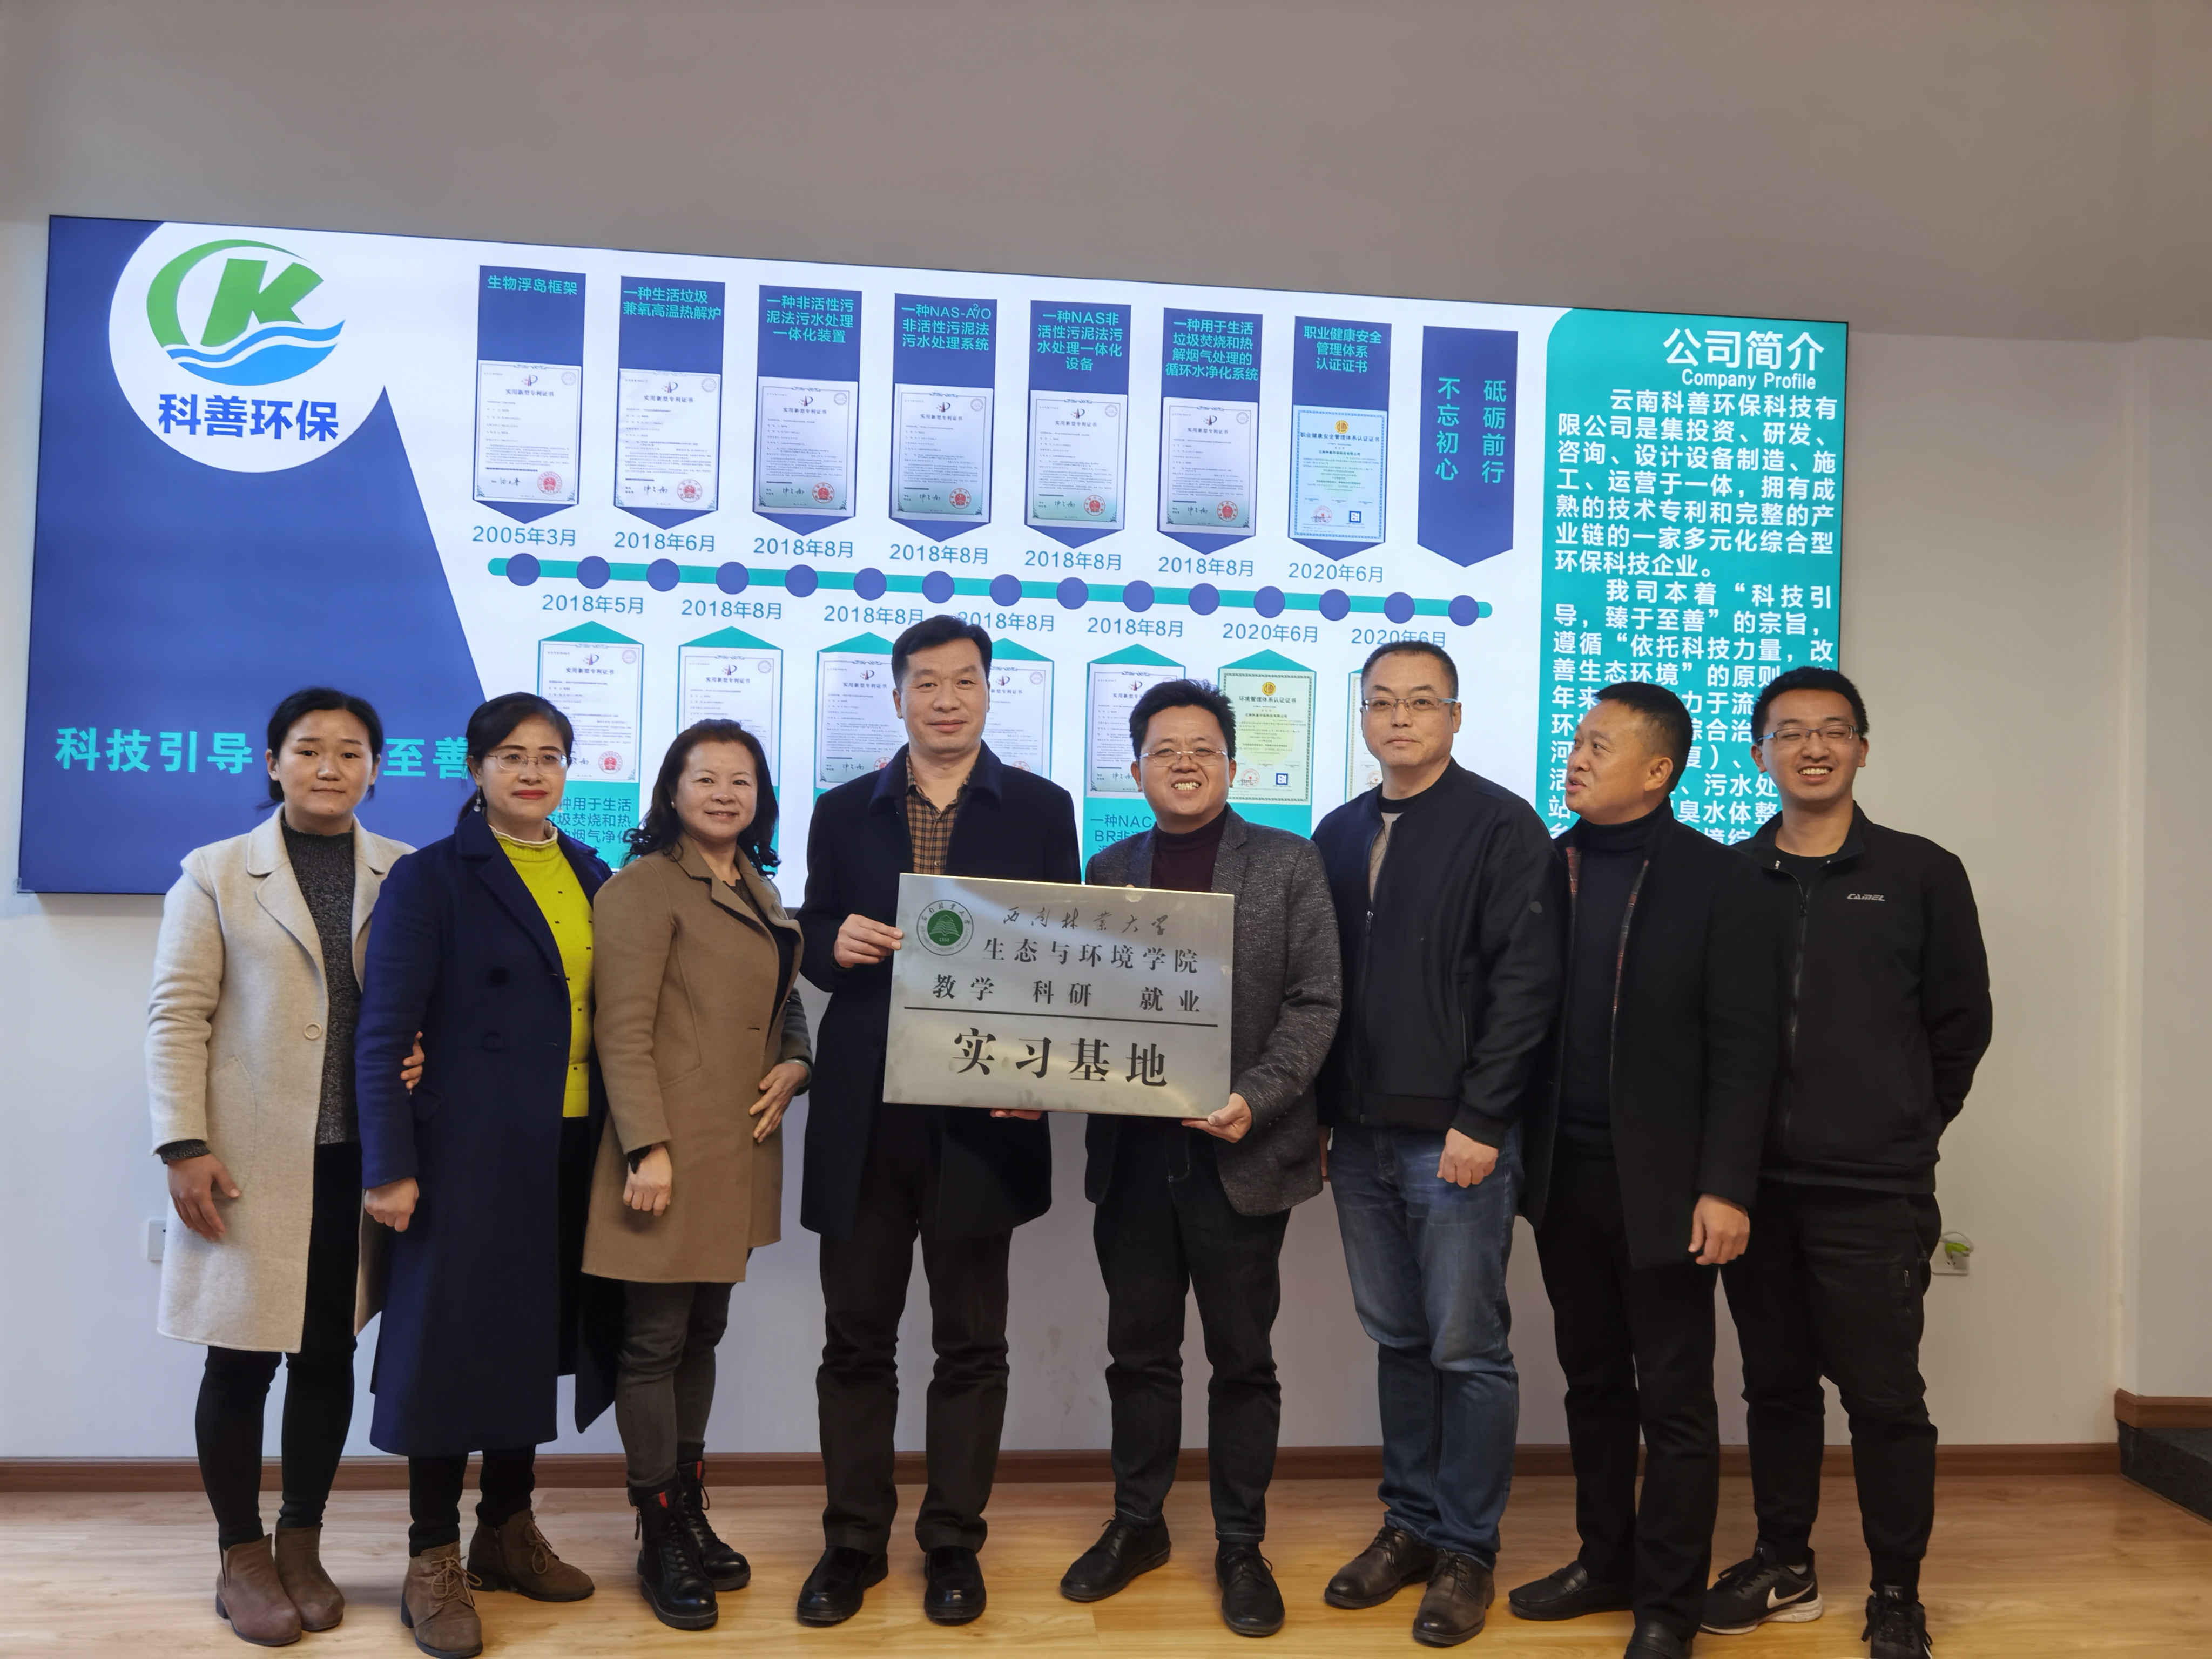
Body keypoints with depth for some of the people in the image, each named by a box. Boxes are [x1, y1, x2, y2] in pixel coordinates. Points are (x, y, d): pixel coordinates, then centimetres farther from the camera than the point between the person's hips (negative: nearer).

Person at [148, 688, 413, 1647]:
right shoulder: (215, 874, 3)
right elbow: (176, 1017, -1)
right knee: (241, 1358, 5)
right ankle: (242, 1557, 23)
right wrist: (183, 1147, -8)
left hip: (359, 1157, 2)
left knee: (328, 1353, 9)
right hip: (251, 1161, -2)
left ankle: (302, 1546, 26)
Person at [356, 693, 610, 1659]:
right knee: (451, 1332, 2)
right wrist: (390, 1165, -13)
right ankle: (433, 1560, 17)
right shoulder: (431, 879, -4)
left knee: (533, 1330, 14)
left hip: (569, 1146, 5)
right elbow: (385, 1032, -8)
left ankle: (506, 1531, 29)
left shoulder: (594, 878, 11)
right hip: (469, 1146, -5)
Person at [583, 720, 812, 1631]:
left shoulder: (761, 894, 15)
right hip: (672, 1152, -7)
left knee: (702, 1334, 15)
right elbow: (623, 1030, -14)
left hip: (739, 1151, 7)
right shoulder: (644, 887, -9)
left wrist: (795, 1064, 2)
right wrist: (648, 1147, -19)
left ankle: (692, 1512, 28)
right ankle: (661, 1540, 16)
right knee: (656, 1341, 3)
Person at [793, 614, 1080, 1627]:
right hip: (863, 1115, 2)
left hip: (982, 1111, -1)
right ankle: (853, 1540, 26)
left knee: (970, 1342, 10)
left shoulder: (1041, 810, 4)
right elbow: (813, 944, 12)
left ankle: (953, 1542, 26)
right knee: (856, 1338, 10)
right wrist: (834, 943, -12)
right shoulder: (843, 813, 9)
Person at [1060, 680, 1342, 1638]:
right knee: (1139, 1350, 15)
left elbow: (1314, 1002, -5)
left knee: (1242, 1358, 9)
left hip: (1240, 1153, -3)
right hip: (1131, 1151, 3)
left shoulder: (1288, 864, 0)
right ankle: (1136, 1524, 32)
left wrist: (1254, 1098, -18)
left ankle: (1240, 1546, 25)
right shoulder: (1109, 871, 10)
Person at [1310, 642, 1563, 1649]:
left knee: (1467, 1347, 4)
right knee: (1396, 1340, 15)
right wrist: (1317, 1113, 9)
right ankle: (1411, 1524, 28)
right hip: (1361, 1139, 6)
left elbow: (1525, 982, -12)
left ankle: (1466, 1549, 18)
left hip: (1458, 1139, -6)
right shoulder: (1339, 835, 12)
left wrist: (1480, 1121, -16)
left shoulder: (1501, 826, -6)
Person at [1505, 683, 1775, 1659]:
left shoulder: (1712, 879, -6)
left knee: (1674, 1399, 6)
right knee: (1593, 1383, 16)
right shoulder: (1545, 868, 6)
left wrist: (1726, 1187, -14)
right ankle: (1605, 1564, 32)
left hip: (1660, 1182, -4)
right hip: (1566, 1175, 4)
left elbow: (1741, 1045, -9)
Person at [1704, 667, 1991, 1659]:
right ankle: (1784, 1564, 28)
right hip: (1755, 1182, 2)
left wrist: (1905, 1129, 5)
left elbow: (1961, 1023, 5)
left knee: (1883, 1392, 4)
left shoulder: (1921, 875, 1)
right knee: (1775, 1381, 14)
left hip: (1873, 1192, -2)